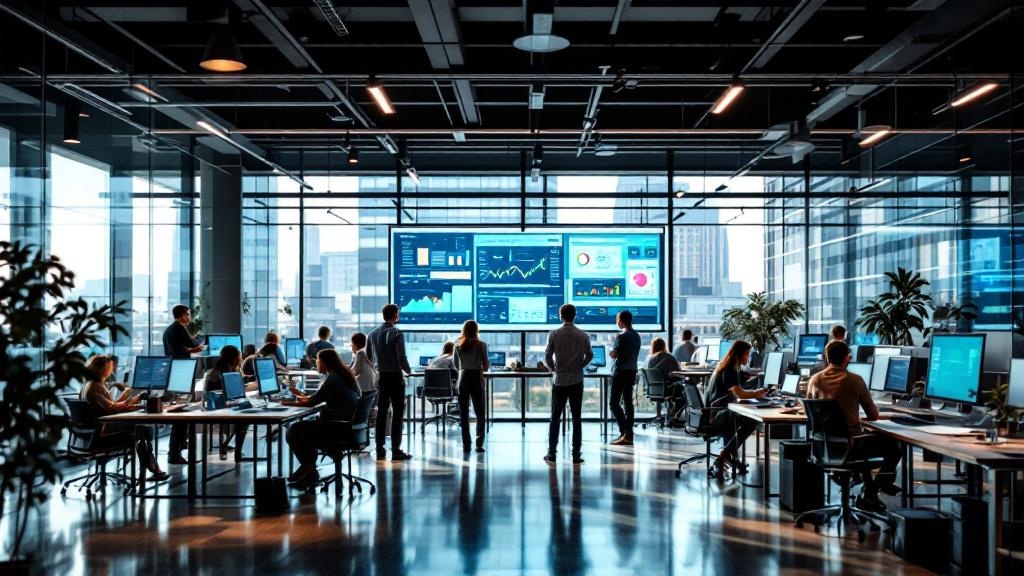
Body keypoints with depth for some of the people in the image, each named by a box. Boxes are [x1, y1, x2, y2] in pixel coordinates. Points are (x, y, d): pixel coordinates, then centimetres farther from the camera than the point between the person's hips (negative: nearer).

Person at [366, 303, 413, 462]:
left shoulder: (372, 334, 4)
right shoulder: (396, 334, -13)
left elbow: (368, 357, 7)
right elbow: (401, 358, -16)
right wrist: (408, 370, 3)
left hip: (381, 377, 5)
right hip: (395, 376, -5)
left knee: (381, 413, 10)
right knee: (397, 413, -1)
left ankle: (380, 451, 12)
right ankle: (396, 451, -2)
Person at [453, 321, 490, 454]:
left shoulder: (457, 345, 2)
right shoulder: (481, 345, -6)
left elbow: (456, 365, 9)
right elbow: (485, 366, -5)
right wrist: (488, 363, 15)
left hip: (463, 378, 2)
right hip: (477, 379, -2)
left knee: (463, 413, 8)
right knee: (480, 413, 8)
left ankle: (466, 445, 7)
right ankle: (479, 443, -2)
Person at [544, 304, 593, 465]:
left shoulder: (554, 334, -7)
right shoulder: (583, 335, -2)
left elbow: (547, 356, -7)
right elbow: (589, 355, 2)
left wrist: (554, 369, 9)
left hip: (559, 381, -1)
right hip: (577, 381, 1)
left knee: (555, 417, 8)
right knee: (576, 418, 6)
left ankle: (551, 453, 8)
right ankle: (576, 455, 5)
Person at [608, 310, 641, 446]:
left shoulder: (621, 336, -14)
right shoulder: (636, 336, 12)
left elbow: (614, 354, -16)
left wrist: (611, 353, 5)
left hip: (621, 371, -8)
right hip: (632, 371, 8)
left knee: (613, 402, -3)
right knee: (628, 402, 8)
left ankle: (624, 432, -11)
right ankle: (629, 434, 7)